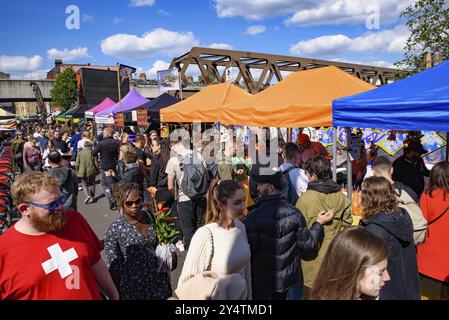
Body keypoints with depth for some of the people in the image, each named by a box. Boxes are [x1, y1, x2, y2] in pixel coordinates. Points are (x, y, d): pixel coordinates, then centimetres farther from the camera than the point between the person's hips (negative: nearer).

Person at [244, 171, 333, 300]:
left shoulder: (254, 216, -22)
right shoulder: (294, 213, -10)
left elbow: (248, 251, -20)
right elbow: (308, 247, -5)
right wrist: (319, 223, 7)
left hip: (261, 281, -4)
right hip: (287, 279, 4)